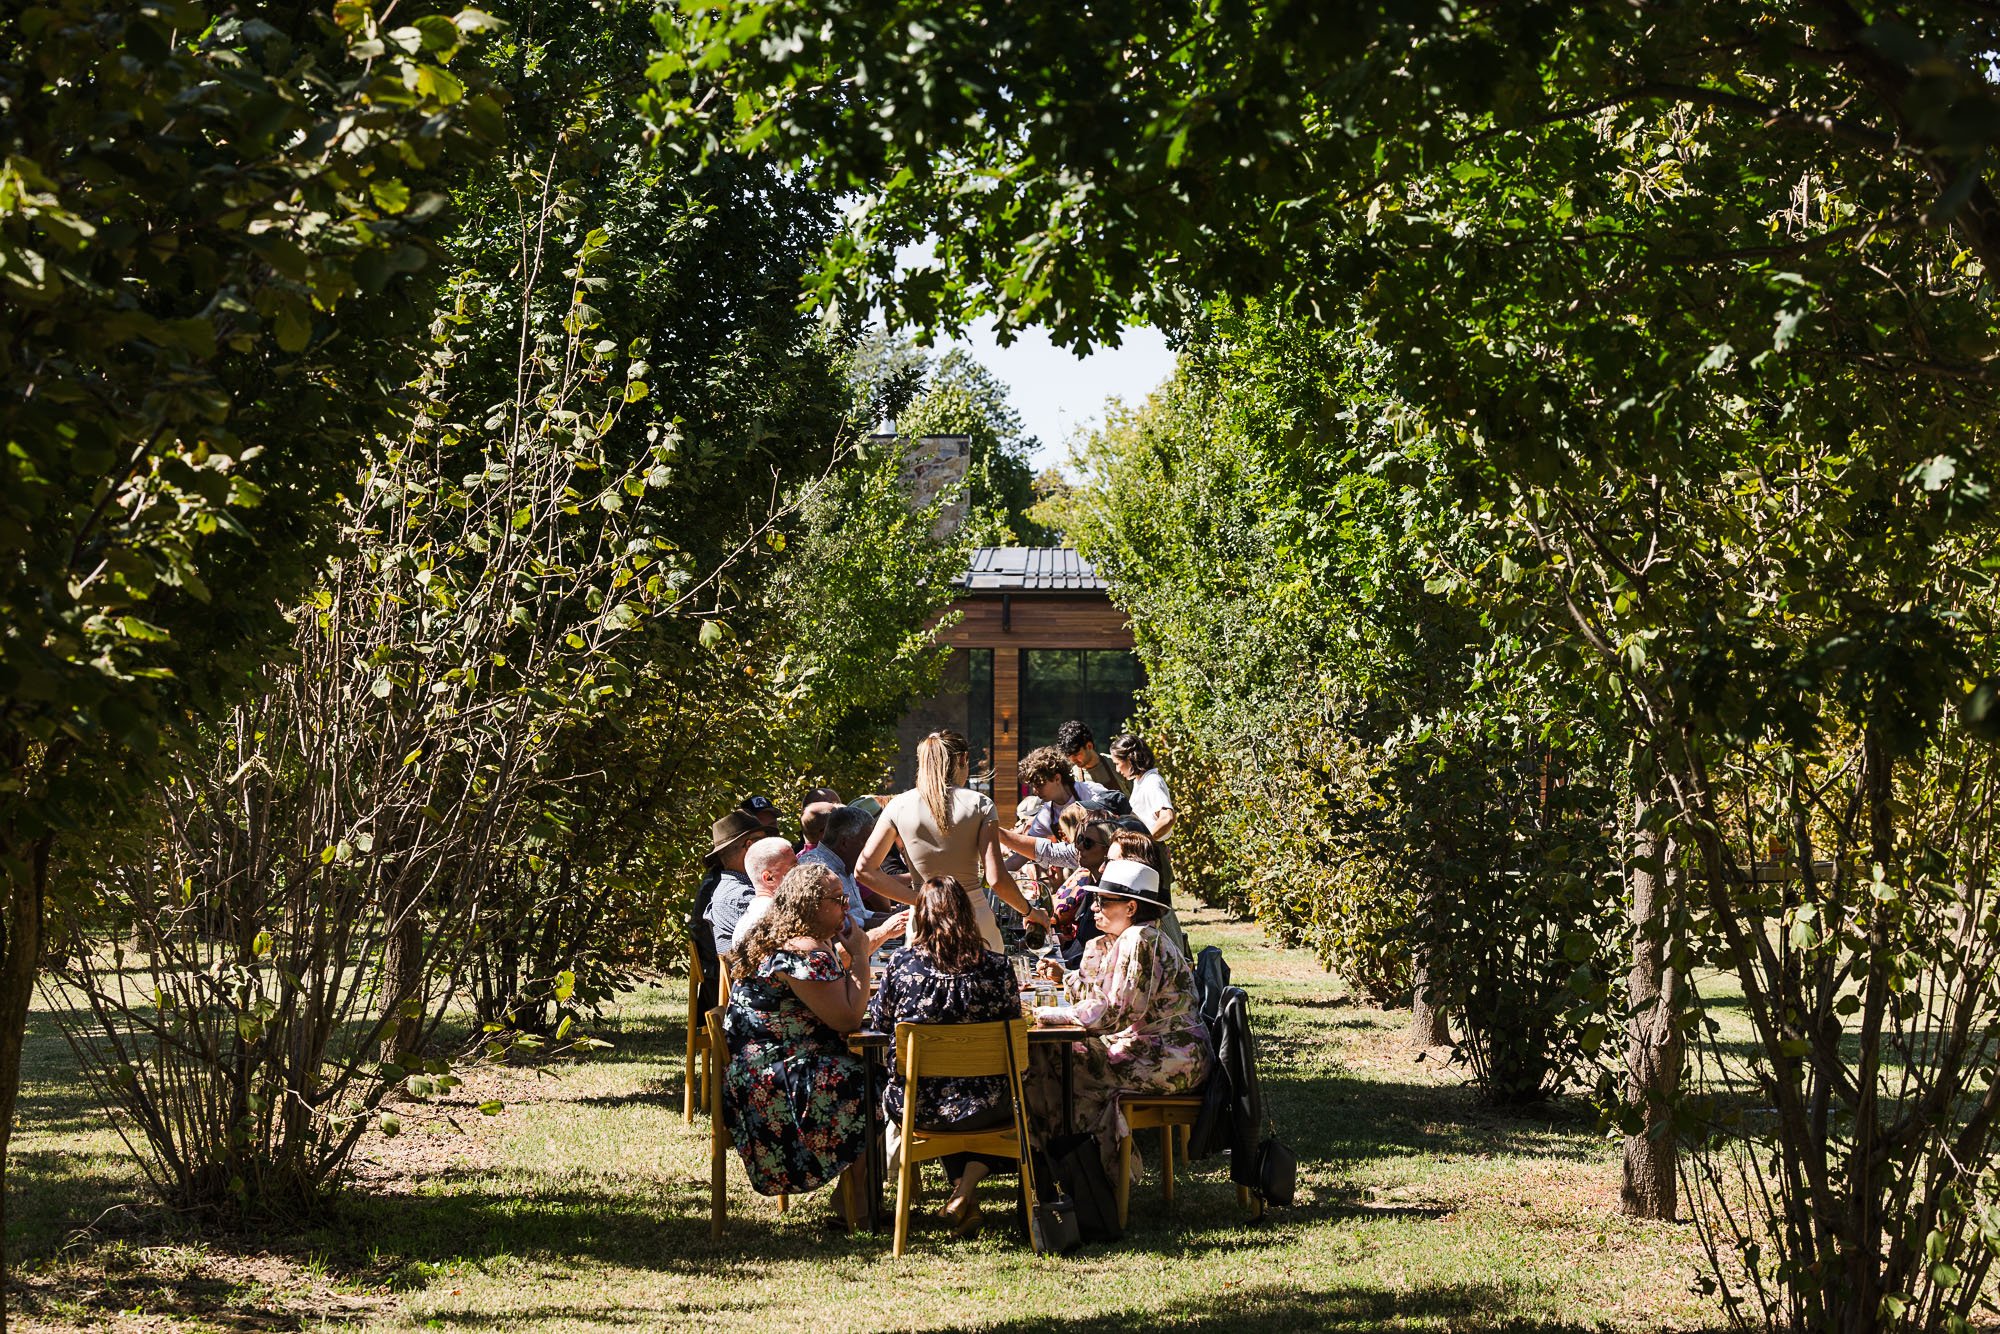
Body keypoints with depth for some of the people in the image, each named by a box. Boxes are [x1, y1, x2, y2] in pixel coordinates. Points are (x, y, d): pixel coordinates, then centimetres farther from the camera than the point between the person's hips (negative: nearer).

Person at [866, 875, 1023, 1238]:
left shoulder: (902, 963, -11)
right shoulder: (996, 966, -11)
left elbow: (879, 1023, 5)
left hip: (914, 1105, 1)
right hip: (982, 1107, -1)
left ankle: (961, 1192, 29)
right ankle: (966, 1191, 14)